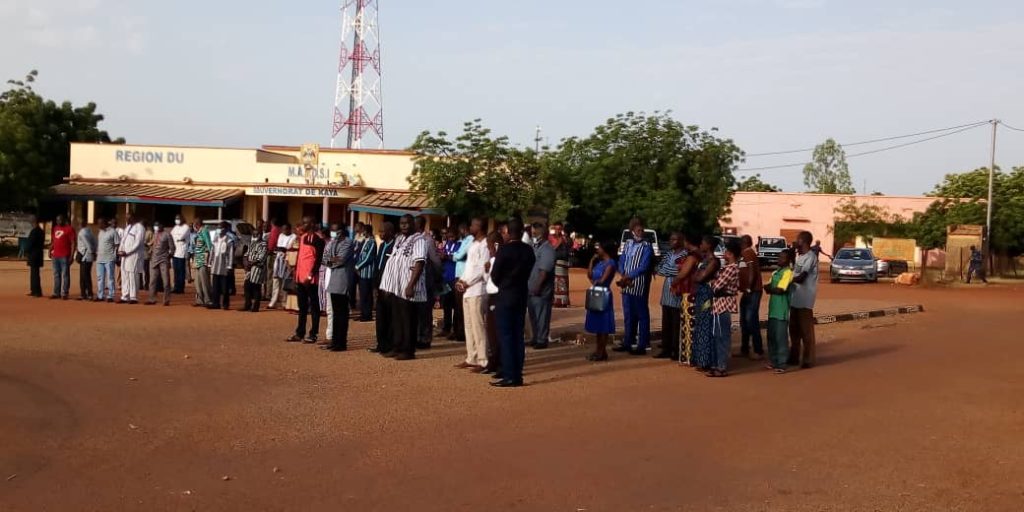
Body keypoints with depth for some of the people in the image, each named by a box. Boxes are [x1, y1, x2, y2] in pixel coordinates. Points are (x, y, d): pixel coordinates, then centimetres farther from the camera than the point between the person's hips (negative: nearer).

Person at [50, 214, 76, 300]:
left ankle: (65, 293, -2)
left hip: (65, 256, -7)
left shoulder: (69, 229, -5)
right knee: (56, 275, 10)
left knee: (65, 275, -4)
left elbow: (73, 243, -8)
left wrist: (71, 256, -13)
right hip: (55, 256, 7)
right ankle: (56, 293, 14)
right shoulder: (54, 228, 15)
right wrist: (50, 251, 8)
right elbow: (53, 241, 22)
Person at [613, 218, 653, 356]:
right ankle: (627, 343, 22)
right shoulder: (628, 243, 12)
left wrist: (629, 276, -14)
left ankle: (642, 346, 4)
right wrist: (624, 276, -7)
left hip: (639, 287, -6)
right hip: (627, 285, 6)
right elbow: (621, 262, 10)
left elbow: (643, 267, -15)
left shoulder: (647, 247, -7)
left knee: (642, 315, 0)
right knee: (628, 316, 13)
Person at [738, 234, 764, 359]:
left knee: (751, 320, -12)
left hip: (752, 291, -10)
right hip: (747, 291, 10)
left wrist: (749, 289, -24)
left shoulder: (748, 253, -11)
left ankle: (759, 351, -10)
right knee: (744, 321, 12)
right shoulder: (744, 254, 18)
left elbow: (752, 271, -20)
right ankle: (744, 349, 19)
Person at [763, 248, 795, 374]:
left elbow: (780, 290, -18)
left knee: (781, 337, -5)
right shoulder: (775, 272, 16)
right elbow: (768, 286, 13)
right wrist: (769, 288, -8)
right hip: (773, 309, 9)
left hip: (781, 311, -8)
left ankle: (781, 364, -2)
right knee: (771, 336, 13)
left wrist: (769, 288, -3)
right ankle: (773, 361, 24)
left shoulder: (788, 272, -10)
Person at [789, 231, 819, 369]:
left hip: (804, 300, -9)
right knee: (794, 329, 14)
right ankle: (794, 357, 24)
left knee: (806, 330, -2)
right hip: (795, 298, 9)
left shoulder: (810, 257, -15)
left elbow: (801, 278, -20)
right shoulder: (798, 256, 14)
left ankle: (808, 359, 5)